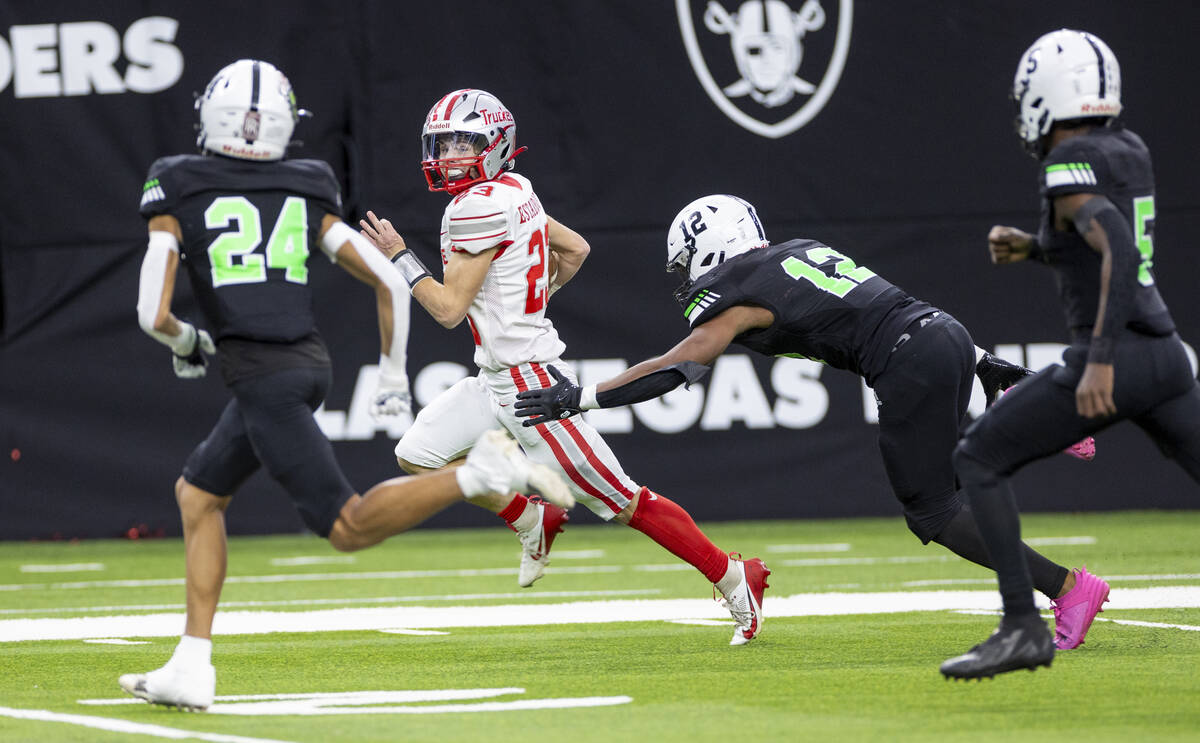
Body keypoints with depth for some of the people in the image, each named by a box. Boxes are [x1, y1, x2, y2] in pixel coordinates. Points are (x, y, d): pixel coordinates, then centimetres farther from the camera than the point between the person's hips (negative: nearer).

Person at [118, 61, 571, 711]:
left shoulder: (177, 196, -1)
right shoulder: (307, 194, 12)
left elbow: (154, 315, -10)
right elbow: (390, 282, 7)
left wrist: (187, 343, 12)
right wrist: (393, 373, 19)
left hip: (261, 377, -7)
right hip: (308, 363, 7)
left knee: (348, 528, -6)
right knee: (197, 491, 19)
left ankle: (481, 471, -24)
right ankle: (191, 669, 14)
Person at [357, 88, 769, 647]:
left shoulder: (479, 207, -19)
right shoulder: (511, 192, 8)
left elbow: (449, 308, -17)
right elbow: (575, 249, 22)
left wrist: (399, 258, -8)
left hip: (528, 381, -10)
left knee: (619, 500, -4)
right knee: (418, 455, 5)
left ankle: (734, 578, 6)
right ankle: (531, 522, 18)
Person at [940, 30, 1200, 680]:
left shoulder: (1070, 166, -11)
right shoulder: (1129, 151, 14)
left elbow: (1120, 252, -25)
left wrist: (1100, 361, -28)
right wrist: (1033, 248, 17)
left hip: (1112, 359, -8)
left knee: (977, 460, 3)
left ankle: (1022, 627, -4)